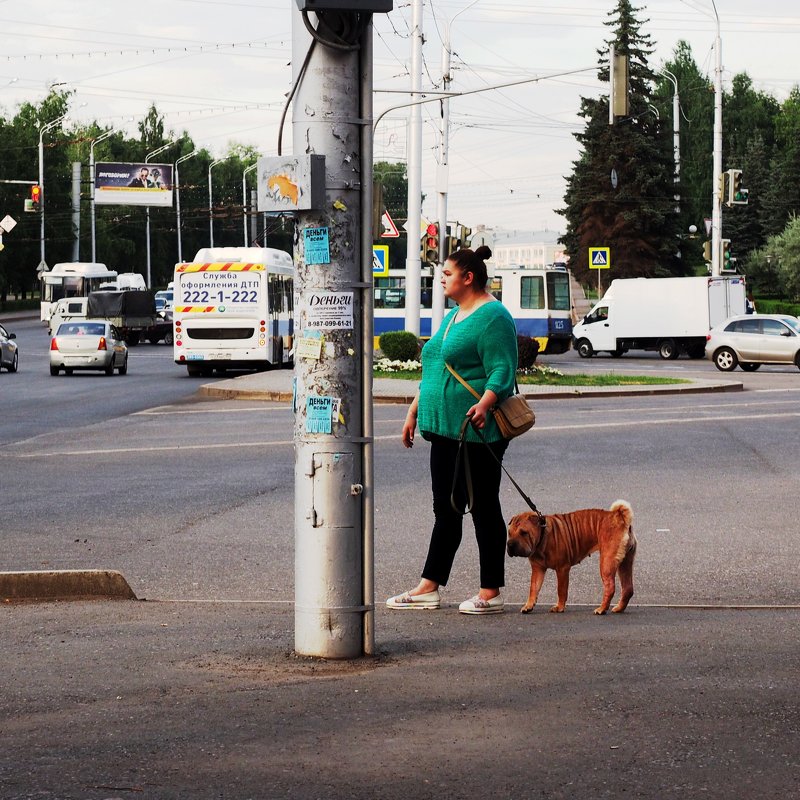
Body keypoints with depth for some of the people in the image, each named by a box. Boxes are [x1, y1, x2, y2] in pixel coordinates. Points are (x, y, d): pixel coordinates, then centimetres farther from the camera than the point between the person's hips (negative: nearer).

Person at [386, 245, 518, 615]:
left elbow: (502, 371, -21)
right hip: (445, 430, 10)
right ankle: (428, 588, 15)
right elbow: (433, 370, 24)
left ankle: (491, 594, 3)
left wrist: (485, 403, -36)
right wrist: (414, 412, 23)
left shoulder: (493, 317, -12)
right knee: (446, 510, 12)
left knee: (484, 508, -2)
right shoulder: (452, 317, 18)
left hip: (476, 432, -9)